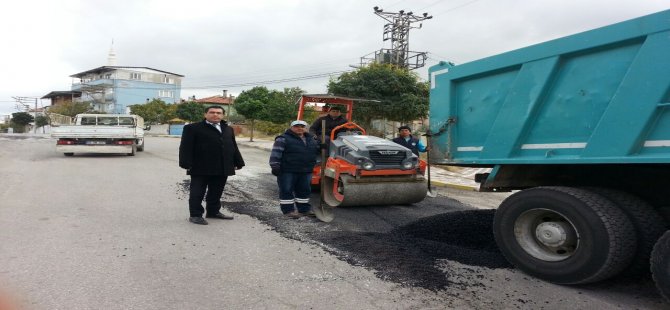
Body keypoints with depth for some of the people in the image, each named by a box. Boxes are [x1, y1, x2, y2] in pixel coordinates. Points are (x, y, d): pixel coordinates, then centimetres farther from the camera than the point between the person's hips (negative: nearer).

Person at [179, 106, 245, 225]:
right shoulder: (192, 128, -1)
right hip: (201, 168, -5)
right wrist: (187, 164, -15)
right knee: (197, 193, 1)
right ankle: (195, 215, 9)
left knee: (216, 192, 14)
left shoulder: (228, 129, 17)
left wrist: (238, 163, 14)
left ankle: (213, 211, 28)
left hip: (222, 169, 5)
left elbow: (233, 147, 19)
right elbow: (186, 147, -6)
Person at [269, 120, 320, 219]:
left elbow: (317, 150, 28)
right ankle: (288, 210, 8)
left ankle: (304, 209, 25)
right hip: (287, 171, -6)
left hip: (305, 172, 6)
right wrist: (275, 166, -19)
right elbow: (276, 153, -12)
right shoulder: (283, 139, -6)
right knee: (286, 190, -1)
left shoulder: (311, 139, 14)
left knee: (304, 190, 13)